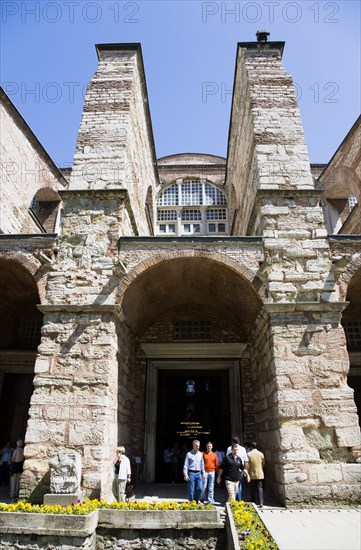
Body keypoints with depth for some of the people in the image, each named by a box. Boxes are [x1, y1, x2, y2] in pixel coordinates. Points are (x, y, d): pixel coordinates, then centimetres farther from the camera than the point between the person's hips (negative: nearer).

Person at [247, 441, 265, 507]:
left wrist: (247, 473, 5)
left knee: (253, 489, 11)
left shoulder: (249, 454, -10)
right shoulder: (261, 454, -4)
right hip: (260, 474, 1)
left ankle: (254, 502, 18)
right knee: (260, 488, 4)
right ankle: (261, 503, -5)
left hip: (252, 475, -1)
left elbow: (248, 465, -7)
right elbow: (263, 464, 6)